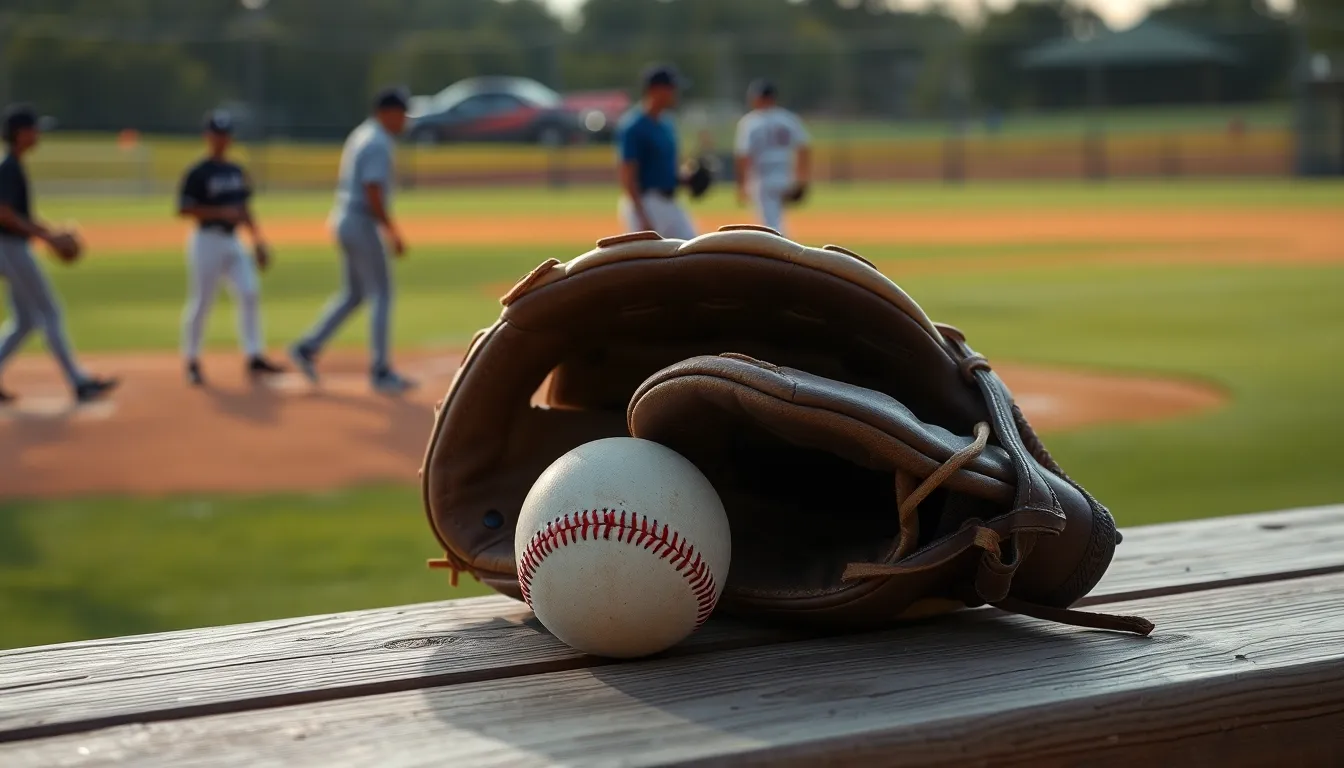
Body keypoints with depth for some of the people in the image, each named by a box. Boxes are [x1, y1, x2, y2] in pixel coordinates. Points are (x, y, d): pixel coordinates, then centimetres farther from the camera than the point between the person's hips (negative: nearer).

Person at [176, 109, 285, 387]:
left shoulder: (237, 171, 13)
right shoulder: (198, 173, -8)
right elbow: (183, 209, -14)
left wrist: (258, 240, 15)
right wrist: (221, 213, -21)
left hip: (233, 241, 6)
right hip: (207, 240, -6)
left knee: (249, 293, -6)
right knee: (200, 302, -1)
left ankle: (254, 357, -4)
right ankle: (192, 361, 11)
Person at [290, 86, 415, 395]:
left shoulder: (359, 136, 14)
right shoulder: (378, 144, -16)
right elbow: (373, 195, -24)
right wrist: (393, 233, -19)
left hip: (343, 220, 10)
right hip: (362, 224, -10)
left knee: (354, 293, 17)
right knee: (381, 295, -3)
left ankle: (308, 348, 14)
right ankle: (381, 372, -1)